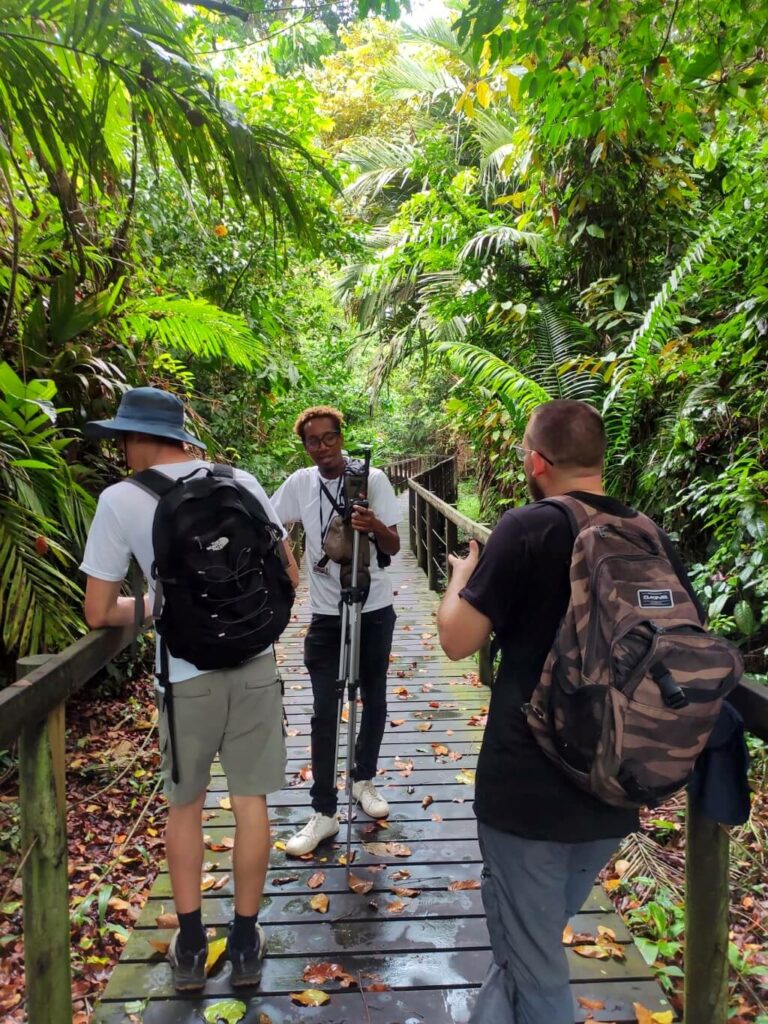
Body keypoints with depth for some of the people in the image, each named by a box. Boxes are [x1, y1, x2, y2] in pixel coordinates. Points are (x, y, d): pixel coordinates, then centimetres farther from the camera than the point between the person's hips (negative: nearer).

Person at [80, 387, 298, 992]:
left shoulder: (120, 500, -8)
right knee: (250, 801, 14)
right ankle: (245, 943, 28)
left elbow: (99, 613, -3)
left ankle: (190, 945, 30)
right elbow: (288, 577, 4)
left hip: (187, 677, -1)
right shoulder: (242, 482, -1)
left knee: (184, 804, 20)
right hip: (255, 668, 2)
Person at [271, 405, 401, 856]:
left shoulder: (373, 478, -10)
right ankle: (325, 812, 11)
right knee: (325, 713, 1)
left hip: (374, 610, 0)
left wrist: (376, 526, -32)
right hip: (326, 615, 1)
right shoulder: (299, 483, -4)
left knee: (374, 701, 14)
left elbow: (394, 547, -11)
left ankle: (364, 779, 37)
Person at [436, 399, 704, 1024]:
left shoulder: (527, 529, -17)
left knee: (534, 972, 13)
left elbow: (457, 640, -14)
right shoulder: (655, 539, 1)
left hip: (526, 789, -6)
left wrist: (462, 575, 5)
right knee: (535, 941, 26)